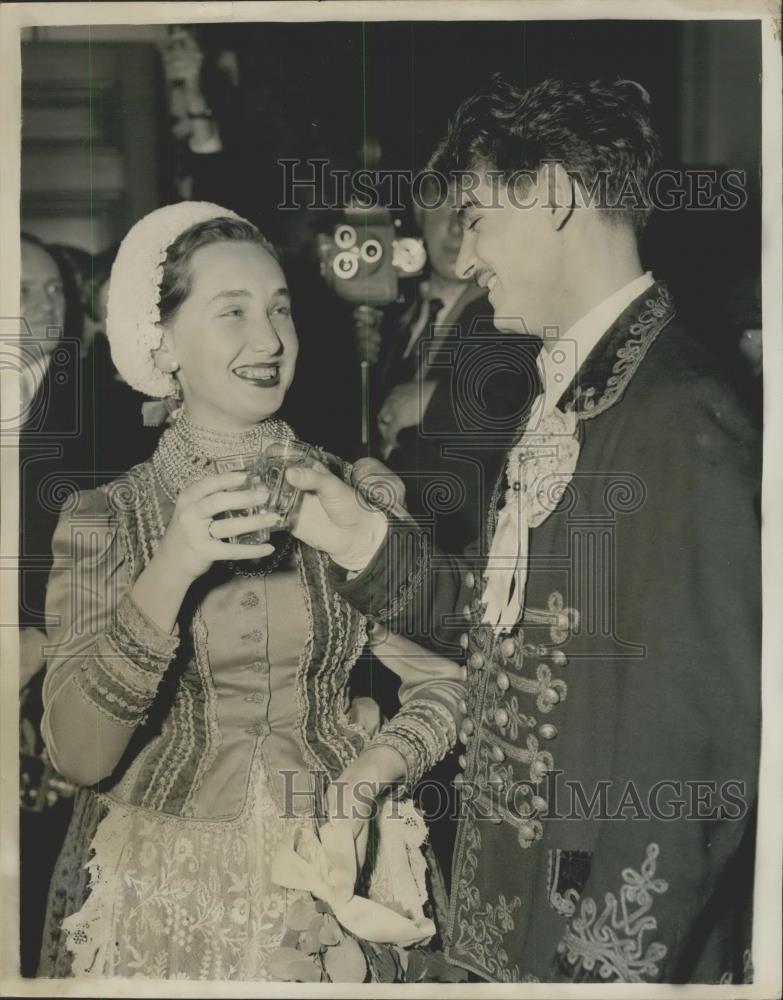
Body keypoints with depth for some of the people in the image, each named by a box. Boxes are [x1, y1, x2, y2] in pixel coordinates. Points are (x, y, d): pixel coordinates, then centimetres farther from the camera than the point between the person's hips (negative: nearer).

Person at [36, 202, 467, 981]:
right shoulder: (103, 519, -7)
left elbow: (441, 682, -4)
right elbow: (79, 756, -15)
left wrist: (362, 780, -21)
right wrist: (169, 574, -26)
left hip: (331, 885, 1)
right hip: (165, 899, 0)